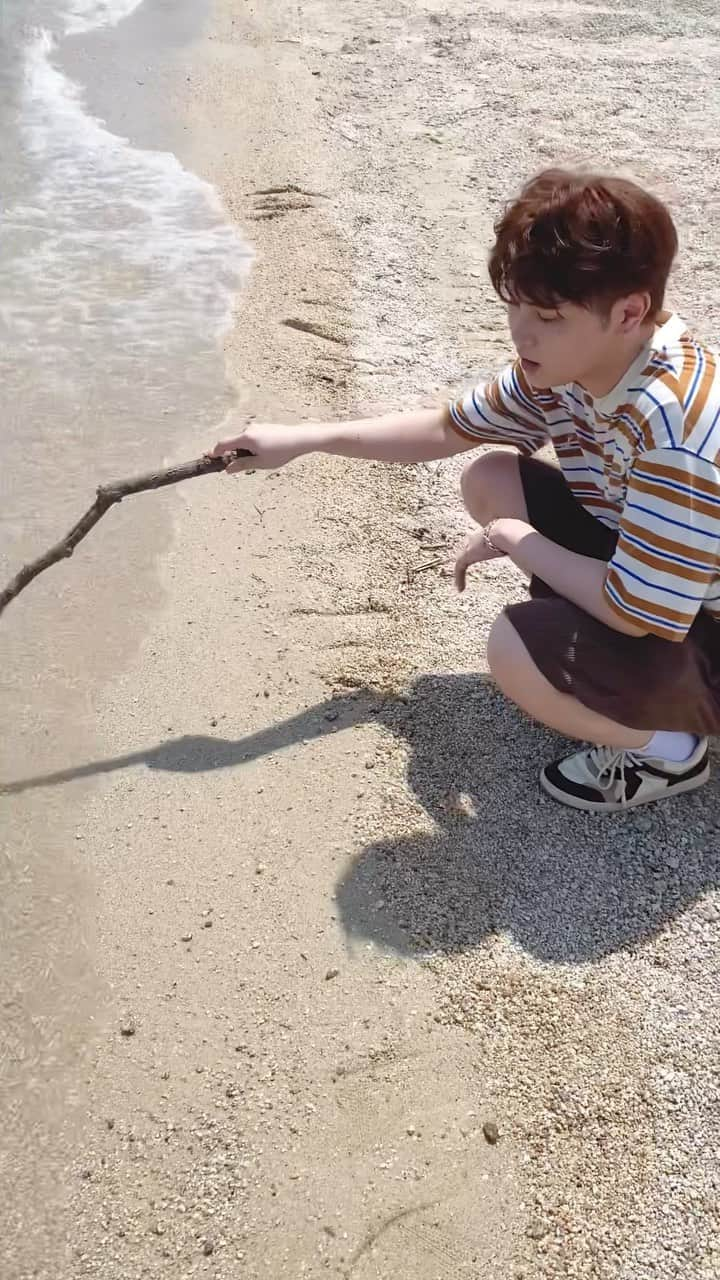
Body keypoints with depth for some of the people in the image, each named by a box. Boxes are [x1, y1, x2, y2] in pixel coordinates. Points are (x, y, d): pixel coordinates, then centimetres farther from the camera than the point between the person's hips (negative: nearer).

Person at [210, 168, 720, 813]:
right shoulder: (565, 364, -8)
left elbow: (634, 611, -33)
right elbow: (445, 428, 4)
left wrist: (514, 540, -19)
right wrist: (302, 438, -2)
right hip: (643, 576, 9)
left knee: (516, 647, -31)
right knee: (490, 479, 4)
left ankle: (661, 747, -1)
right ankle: (599, 665, 11)